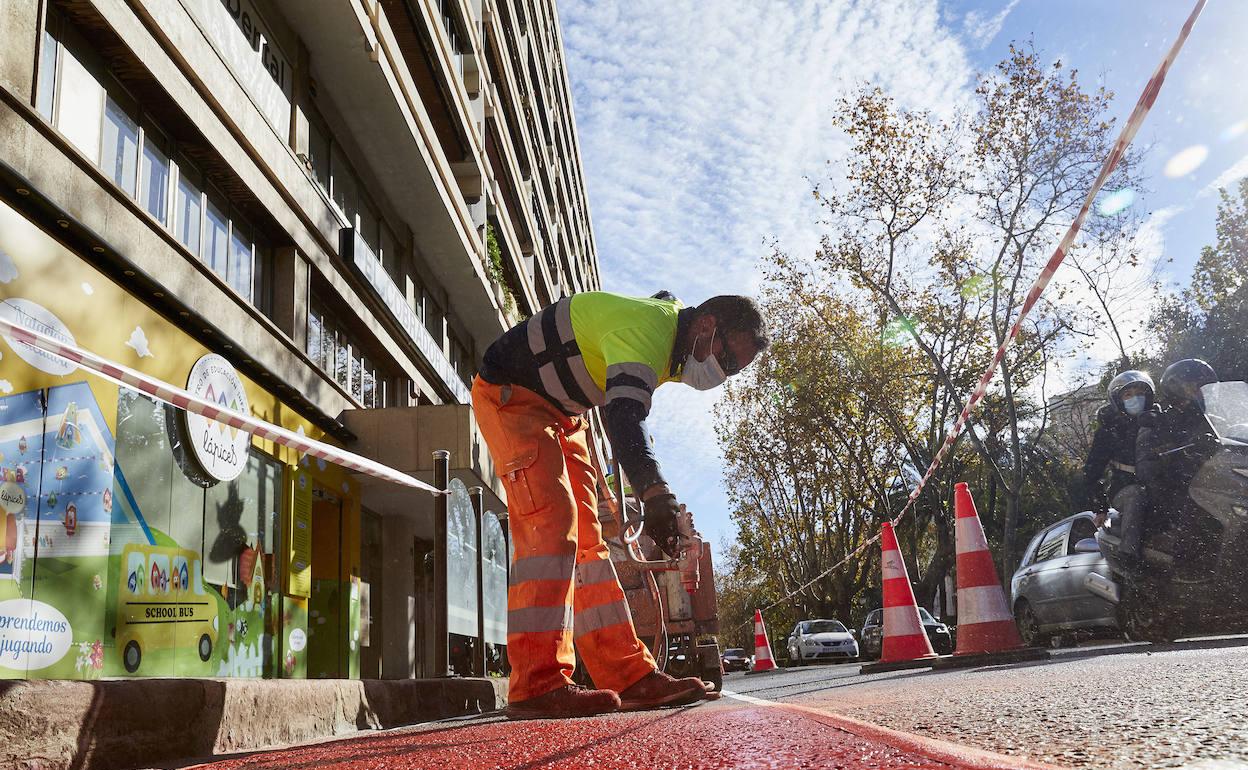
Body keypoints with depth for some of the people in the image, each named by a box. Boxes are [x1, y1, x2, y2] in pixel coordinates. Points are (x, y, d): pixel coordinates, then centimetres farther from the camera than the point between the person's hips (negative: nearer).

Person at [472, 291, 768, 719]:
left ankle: (629, 676, 1)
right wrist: (655, 492, -54)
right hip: (510, 396, -10)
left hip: (561, 412, 10)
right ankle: (537, 686, -22)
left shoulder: (668, 323, 5)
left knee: (585, 539, 3)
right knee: (552, 523, -22)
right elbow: (624, 415, -42)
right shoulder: (647, 330, -27)